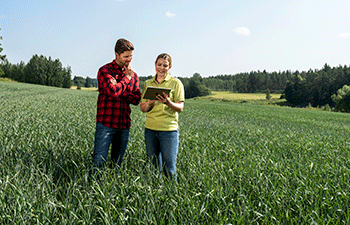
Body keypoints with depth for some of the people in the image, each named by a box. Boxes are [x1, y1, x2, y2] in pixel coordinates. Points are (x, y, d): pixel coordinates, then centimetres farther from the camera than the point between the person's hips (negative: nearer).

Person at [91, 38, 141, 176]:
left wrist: (118, 92, -10)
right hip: (106, 123, -5)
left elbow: (136, 99, 4)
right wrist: (126, 78, -5)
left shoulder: (133, 74, 14)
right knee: (98, 161, -6)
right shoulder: (105, 70, -2)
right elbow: (112, 91, -19)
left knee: (118, 163, 11)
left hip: (124, 124, 5)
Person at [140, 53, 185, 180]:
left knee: (169, 169, -2)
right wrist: (149, 103, -13)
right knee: (154, 167, 10)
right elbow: (142, 108, 9)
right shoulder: (147, 84, 12)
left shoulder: (176, 83, 2)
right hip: (150, 129, 3)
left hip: (169, 130, -3)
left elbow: (180, 108, -3)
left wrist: (168, 102, -23)